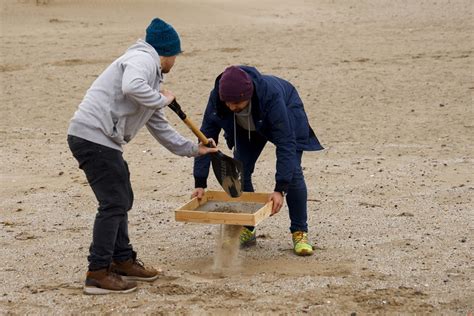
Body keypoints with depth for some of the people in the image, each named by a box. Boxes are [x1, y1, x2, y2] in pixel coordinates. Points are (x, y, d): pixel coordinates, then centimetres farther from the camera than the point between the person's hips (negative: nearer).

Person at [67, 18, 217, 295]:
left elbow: (159, 126, 30)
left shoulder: (151, 74, 24)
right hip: (93, 135, -10)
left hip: (102, 141, 10)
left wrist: (192, 148, 33)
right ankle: (98, 274, -4)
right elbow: (131, 87, -30)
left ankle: (122, 261, 31)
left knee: (122, 200, 19)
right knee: (114, 204, -8)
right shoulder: (142, 59, -6)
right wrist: (162, 100, -14)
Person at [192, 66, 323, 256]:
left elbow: (285, 142, -42)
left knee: (292, 172, -14)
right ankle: (246, 231, 9)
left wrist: (280, 189, -47)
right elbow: (207, 138, -26)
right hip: (247, 128, 4)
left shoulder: (271, 95, -45)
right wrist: (200, 183, -31)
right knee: (239, 172, -5)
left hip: (287, 117, -4)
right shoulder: (217, 97, -34)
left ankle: (300, 233, -2)